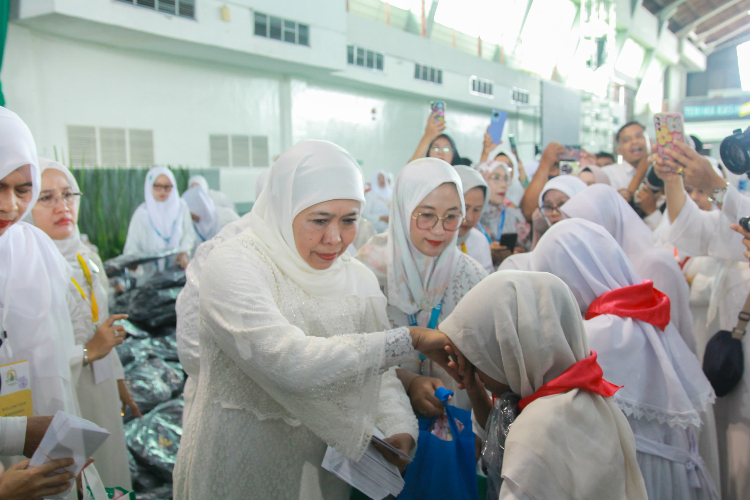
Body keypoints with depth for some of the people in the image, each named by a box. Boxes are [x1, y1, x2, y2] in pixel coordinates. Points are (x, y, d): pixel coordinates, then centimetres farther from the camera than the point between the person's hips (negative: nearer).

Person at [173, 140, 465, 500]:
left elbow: (379, 375, 1)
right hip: (238, 469, -5)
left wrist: (398, 429, -19)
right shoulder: (232, 265, -21)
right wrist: (411, 339, -31)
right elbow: (291, 364, -34)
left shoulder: (359, 278, -1)